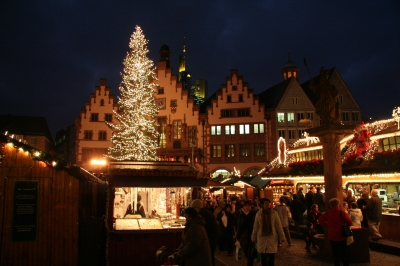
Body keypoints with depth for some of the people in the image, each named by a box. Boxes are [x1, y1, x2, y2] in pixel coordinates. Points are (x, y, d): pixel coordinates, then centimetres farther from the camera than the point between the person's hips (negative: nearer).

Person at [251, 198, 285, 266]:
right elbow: (255, 227, 3)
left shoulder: (274, 213, -5)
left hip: (272, 237, 0)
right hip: (262, 238, 0)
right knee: (263, 259, 3)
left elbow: (279, 226, -1)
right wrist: (254, 238, 7)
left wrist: (282, 237, -2)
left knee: (271, 258, 6)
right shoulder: (258, 213, -3)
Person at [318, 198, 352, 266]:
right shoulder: (342, 213, -13)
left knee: (335, 253, 12)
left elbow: (320, 220, -1)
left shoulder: (327, 213, -6)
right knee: (344, 253, 12)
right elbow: (349, 223, -11)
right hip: (341, 235, -1)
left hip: (332, 236, 1)